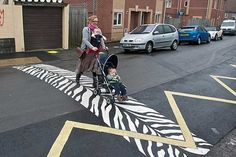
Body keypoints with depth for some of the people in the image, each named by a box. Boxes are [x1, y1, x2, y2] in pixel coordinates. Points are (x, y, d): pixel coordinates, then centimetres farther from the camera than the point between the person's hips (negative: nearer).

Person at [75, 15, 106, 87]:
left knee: (95, 65, 3)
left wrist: (103, 46, -18)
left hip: (95, 51, 4)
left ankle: (95, 81, 9)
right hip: (86, 50, -4)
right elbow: (85, 40, -19)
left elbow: (101, 39, 0)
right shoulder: (86, 29, -9)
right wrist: (92, 47, -30)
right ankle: (77, 78, 32)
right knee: (83, 65, 10)